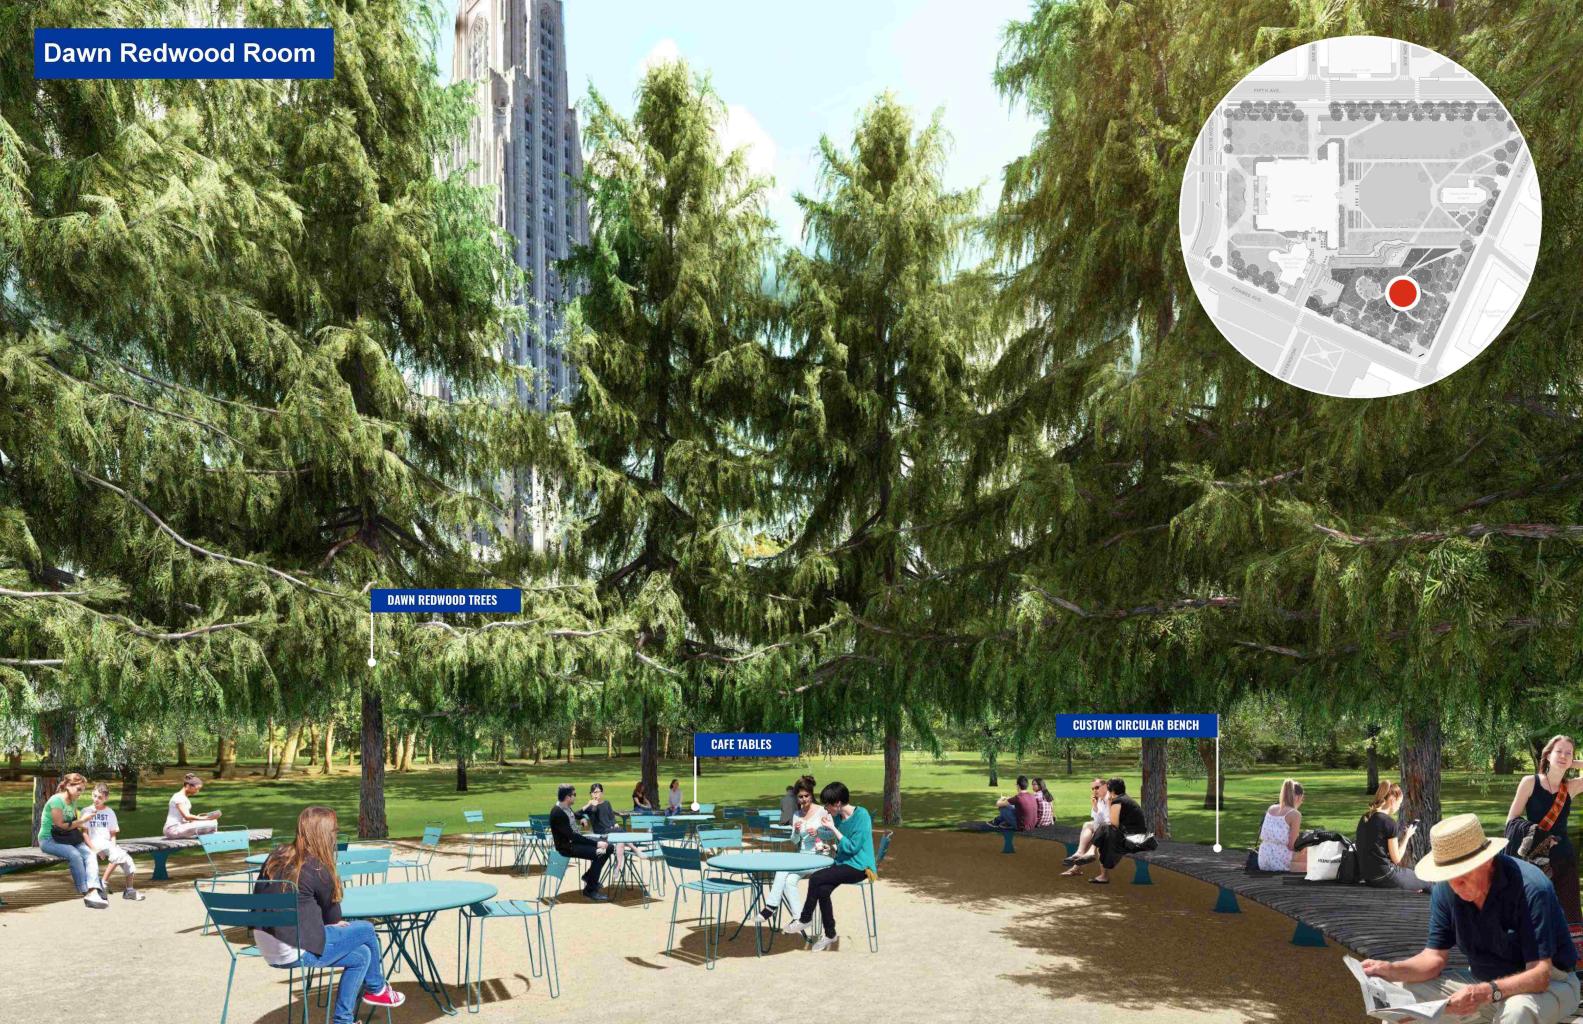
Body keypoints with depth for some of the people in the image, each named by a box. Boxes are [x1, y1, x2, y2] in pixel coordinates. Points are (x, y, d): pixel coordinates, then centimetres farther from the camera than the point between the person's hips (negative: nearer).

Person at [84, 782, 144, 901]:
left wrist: (113, 846, -5)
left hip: (108, 844, 5)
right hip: (95, 843, -5)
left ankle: (129, 890, -3)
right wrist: (93, 848, -14)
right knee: (119, 855, -29)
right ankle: (104, 883, -19)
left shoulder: (109, 812, 15)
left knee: (127, 858, -12)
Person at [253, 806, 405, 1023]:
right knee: (366, 930, 7)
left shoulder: (277, 856, 5)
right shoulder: (317, 869, -16)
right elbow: (333, 917, -6)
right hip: (295, 952, -8)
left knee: (360, 955, 15)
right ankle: (377, 989, 28)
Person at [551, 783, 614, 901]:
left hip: (576, 840, 10)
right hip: (567, 847, -10)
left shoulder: (566, 808, 4)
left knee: (608, 847, 5)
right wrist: (596, 843, -26)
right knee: (599, 854, -24)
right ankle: (590, 890, -11)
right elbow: (571, 836, -27)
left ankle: (589, 877, 18)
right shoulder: (557, 813, -24)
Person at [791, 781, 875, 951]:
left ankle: (805, 920, -1)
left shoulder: (861, 816, -15)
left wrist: (833, 828, -19)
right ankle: (829, 935, -3)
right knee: (822, 890, -18)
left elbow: (852, 847, -19)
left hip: (859, 867, -7)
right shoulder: (838, 817, 8)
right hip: (842, 863, 7)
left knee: (815, 879, -21)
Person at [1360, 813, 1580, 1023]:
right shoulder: (1445, 890, -9)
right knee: (1401, 991, -13)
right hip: (1484, 983, 5)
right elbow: (1434, 957, -5)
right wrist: (1390, 969, -25)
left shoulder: (1531, 888, -26)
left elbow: (1540, 974, -29)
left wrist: (1488, 992, -46)